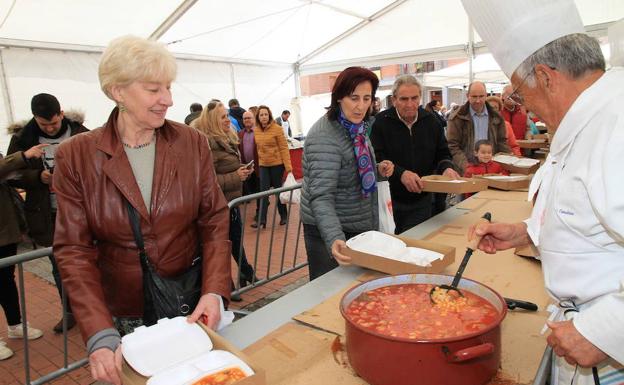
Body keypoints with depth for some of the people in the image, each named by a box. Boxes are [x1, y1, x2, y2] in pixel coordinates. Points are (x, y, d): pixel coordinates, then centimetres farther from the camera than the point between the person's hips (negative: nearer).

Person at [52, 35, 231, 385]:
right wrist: (100, 333, -19)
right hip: (121, 313, 0)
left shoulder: (193, 143, -6)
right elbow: (74, 249, -9)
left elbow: (215, 220, -4)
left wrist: (215, 291, -17)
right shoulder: (76, 156, -9)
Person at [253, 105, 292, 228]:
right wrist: (258, 161, 7)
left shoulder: (277, 128, -11)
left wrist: (288, 165, -18)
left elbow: (284, 147, -12)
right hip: (263, 165, 4)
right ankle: (262, 219, 0)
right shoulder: (256, 130, 2)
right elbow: (258, 147, 8)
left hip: (277, 164, -3)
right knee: (264, 192, -1)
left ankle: (283, 216, 23)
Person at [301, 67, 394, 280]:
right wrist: (334, 239, -45)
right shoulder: (325, 136, -24)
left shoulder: (356, 127, 4)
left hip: (360, 227, 9)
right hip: (331, 232, -8)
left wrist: (378, 170, -1)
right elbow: (321, 196, -31)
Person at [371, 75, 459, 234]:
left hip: (421, 201, 3)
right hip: (390, 200, -3)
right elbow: (376, 159, -16)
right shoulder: (381, 122, -8)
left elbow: (442, 154, 11)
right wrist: (400, 173, -30)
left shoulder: (431, 121, 4)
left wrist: (447, 168, -12)